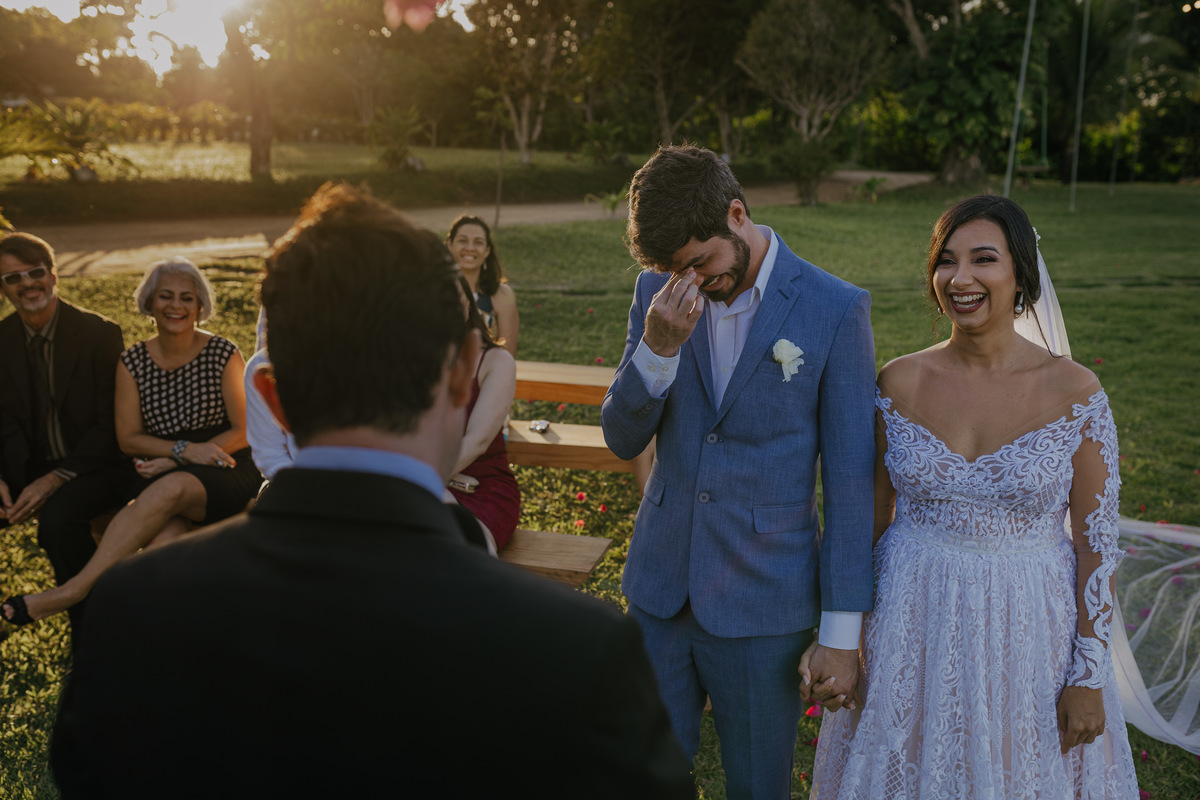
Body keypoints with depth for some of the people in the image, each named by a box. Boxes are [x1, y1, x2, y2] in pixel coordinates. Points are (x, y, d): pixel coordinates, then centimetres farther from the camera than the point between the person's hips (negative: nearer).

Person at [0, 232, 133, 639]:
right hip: (33, 467, 5)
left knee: (58, 517, -33)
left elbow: (111, 424, -13)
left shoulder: (99, 334, -10)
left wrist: (57, 479, -22)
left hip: (97, 464, -5)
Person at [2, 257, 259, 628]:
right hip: (160, 475, 3)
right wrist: (185, 449, -14)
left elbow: (242, 432, -2)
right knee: (164, 539, -32)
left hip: (226, 473, -3)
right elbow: (128, 439, 5)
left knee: (169, 489, -35)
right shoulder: (133, 362, 6)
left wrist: (172, 462, -12)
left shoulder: (223, 354, -1)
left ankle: (76, 588, -34)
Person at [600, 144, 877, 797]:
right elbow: (622, 438, 1)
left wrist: (844, 632, -7)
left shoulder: (836, 310, -11)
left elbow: (849, 479, -8)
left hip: (762, 603, -3)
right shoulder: (659, 291, 1)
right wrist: (657, 347, -18)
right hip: (661, 589, 3)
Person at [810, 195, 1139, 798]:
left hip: (1027, 631, -1)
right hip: (911, 630, 2)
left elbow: (1096, 542, -6)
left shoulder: (1074, 392, -11)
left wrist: (1089, 679, -6)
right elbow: (871, 516, 3)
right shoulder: (899, 382, -5)